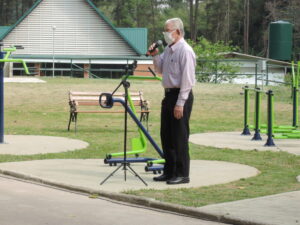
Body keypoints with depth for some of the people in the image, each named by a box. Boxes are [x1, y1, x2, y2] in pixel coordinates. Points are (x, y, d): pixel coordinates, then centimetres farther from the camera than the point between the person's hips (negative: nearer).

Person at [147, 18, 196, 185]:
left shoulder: (185, 51, -14)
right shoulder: (169, 49, 14)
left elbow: (187, 79, -18)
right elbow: (160, 69, 25)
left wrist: (180, 104, -20)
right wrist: (155, 56, 6)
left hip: (181, 96, -9)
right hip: (169, 94, 10)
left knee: (180, 137, -5)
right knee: (166, 136, 13)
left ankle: (182, 174, 1)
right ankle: (169, 172, 22)